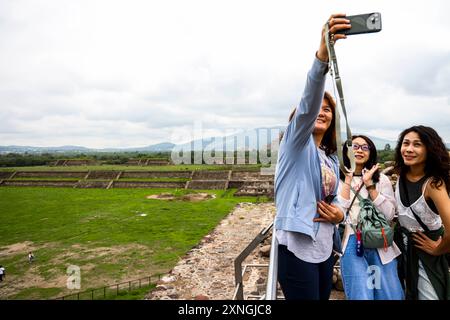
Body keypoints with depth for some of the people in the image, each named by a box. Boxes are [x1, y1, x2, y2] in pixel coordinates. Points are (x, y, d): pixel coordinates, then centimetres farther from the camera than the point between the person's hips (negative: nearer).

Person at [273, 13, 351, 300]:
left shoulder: (331, 158, 14)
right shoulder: (296, 143, -7)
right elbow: (308, 106, -27)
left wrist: (340, 213, -2)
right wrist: (322, 55, -42)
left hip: (325, 248, 7)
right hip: (297, 249, -7)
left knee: (323, 297, 17)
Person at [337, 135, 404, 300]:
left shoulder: (382, 179, 9)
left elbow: (389, 215, -4)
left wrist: (369, 184, -9)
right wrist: (348, 179, -7)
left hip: (381, 244, 2)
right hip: (352, 244, -2)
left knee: (392, 296, 5)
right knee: (361, 296, -5)